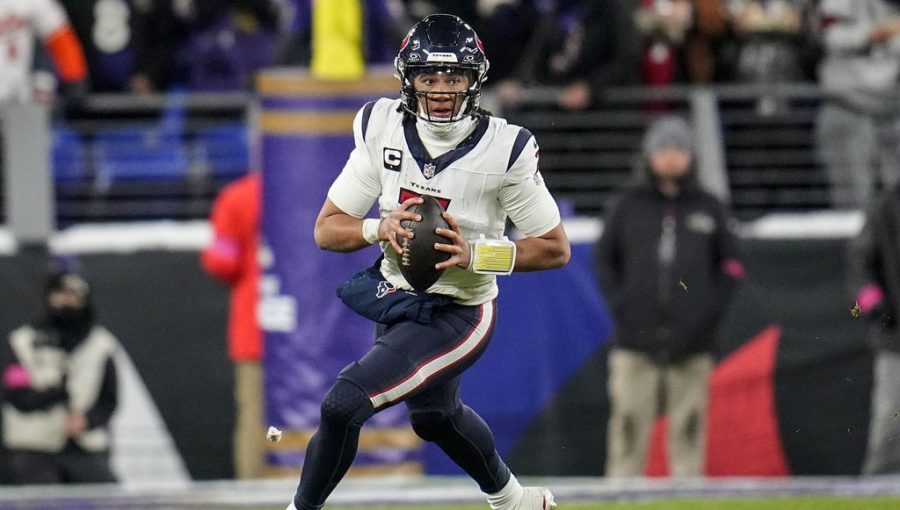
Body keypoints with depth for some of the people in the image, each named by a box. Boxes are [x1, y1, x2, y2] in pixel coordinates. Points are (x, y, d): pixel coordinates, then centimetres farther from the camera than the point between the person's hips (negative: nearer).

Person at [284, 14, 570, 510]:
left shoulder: (504, 148, -21)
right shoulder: (382, 128, -9)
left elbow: (556, 249, -13)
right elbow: (327, 229, -5)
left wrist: (475, 254, -26)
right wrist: (380, 228, -26)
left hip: (458, 314, -6)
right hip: (396, 300, 6)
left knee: (342, 405, -21)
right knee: (434, 416, 30)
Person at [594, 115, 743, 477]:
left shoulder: (708, 209, 10)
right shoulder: (628, 205, 10)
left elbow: (730, 264, 13)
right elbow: (604, 258, 14)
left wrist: (710, 308, 0)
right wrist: (618, 303, 1)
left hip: (691, 342, 0)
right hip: (634, 342, 0)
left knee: (688, 430, -1)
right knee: (628, 426, -5)